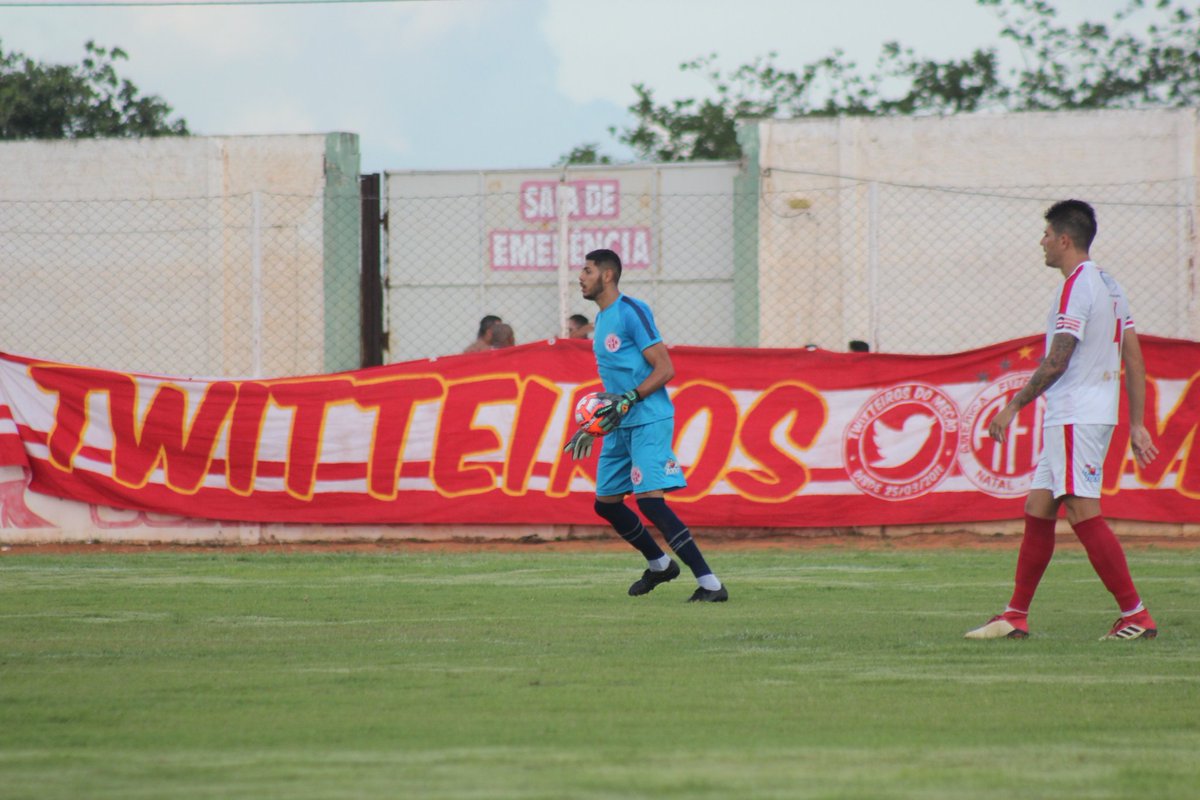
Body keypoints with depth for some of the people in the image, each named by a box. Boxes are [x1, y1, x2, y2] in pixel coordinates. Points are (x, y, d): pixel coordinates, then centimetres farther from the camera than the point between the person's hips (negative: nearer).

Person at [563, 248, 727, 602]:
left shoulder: (632, 312, -12)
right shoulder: (602, 319, 17)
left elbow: (664, 368, -16)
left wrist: (628, 400, -24)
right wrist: (593, 426, 24)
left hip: (648, 420, -10)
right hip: (620, 425, 10)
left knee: (649, 499, -19)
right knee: (606, 501, 13)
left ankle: (710, 583, -20)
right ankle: (659, 565, 31)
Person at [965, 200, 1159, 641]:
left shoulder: (1077, 287, -13)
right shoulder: (1108, 285, 16)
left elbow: (1056, 362, -17)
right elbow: (1134, 359, 16)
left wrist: (1014, 405, -8)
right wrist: (1137, 424, 17)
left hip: (1074, 418, -10)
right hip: (1067, 419, 10)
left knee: (1084, 513, -12)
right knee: (1037, 510, 11)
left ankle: (1136, 615, -13)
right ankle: (1016, 617, 13)